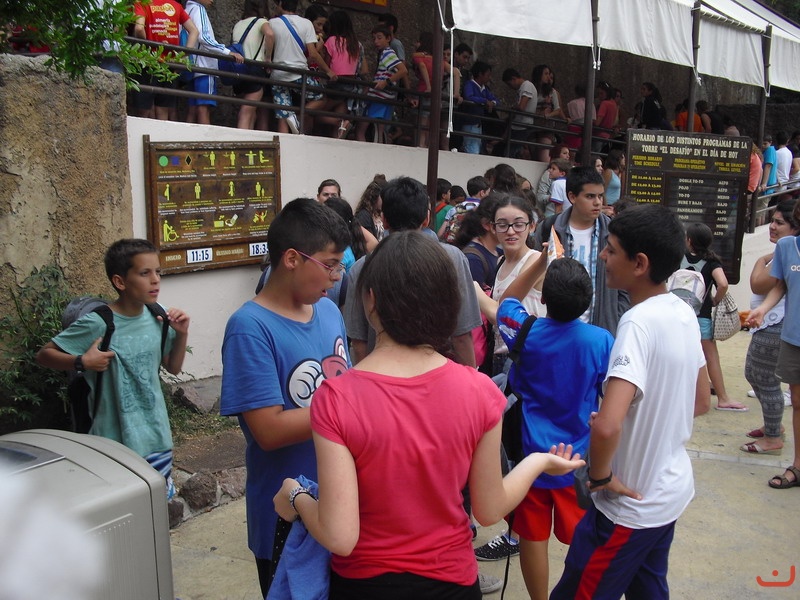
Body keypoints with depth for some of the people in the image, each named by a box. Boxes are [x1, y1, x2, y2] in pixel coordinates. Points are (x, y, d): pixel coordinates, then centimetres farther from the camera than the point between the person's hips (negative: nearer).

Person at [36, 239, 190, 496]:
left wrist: (181, 334, -6)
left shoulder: (158, 317, -3)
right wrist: (81, 362, -25)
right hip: (115, 443, -5)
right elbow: (44, 354, -7)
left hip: (157, 437, 5)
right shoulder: (97, 324, -18)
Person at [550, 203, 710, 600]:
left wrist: (601, 475, -21)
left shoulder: (639, 322, -27)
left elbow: (607, 426, -38)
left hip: (630, 505, -8)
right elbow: (701, 402, 13)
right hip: (672, 491, 9)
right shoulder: (684, 313, -1)